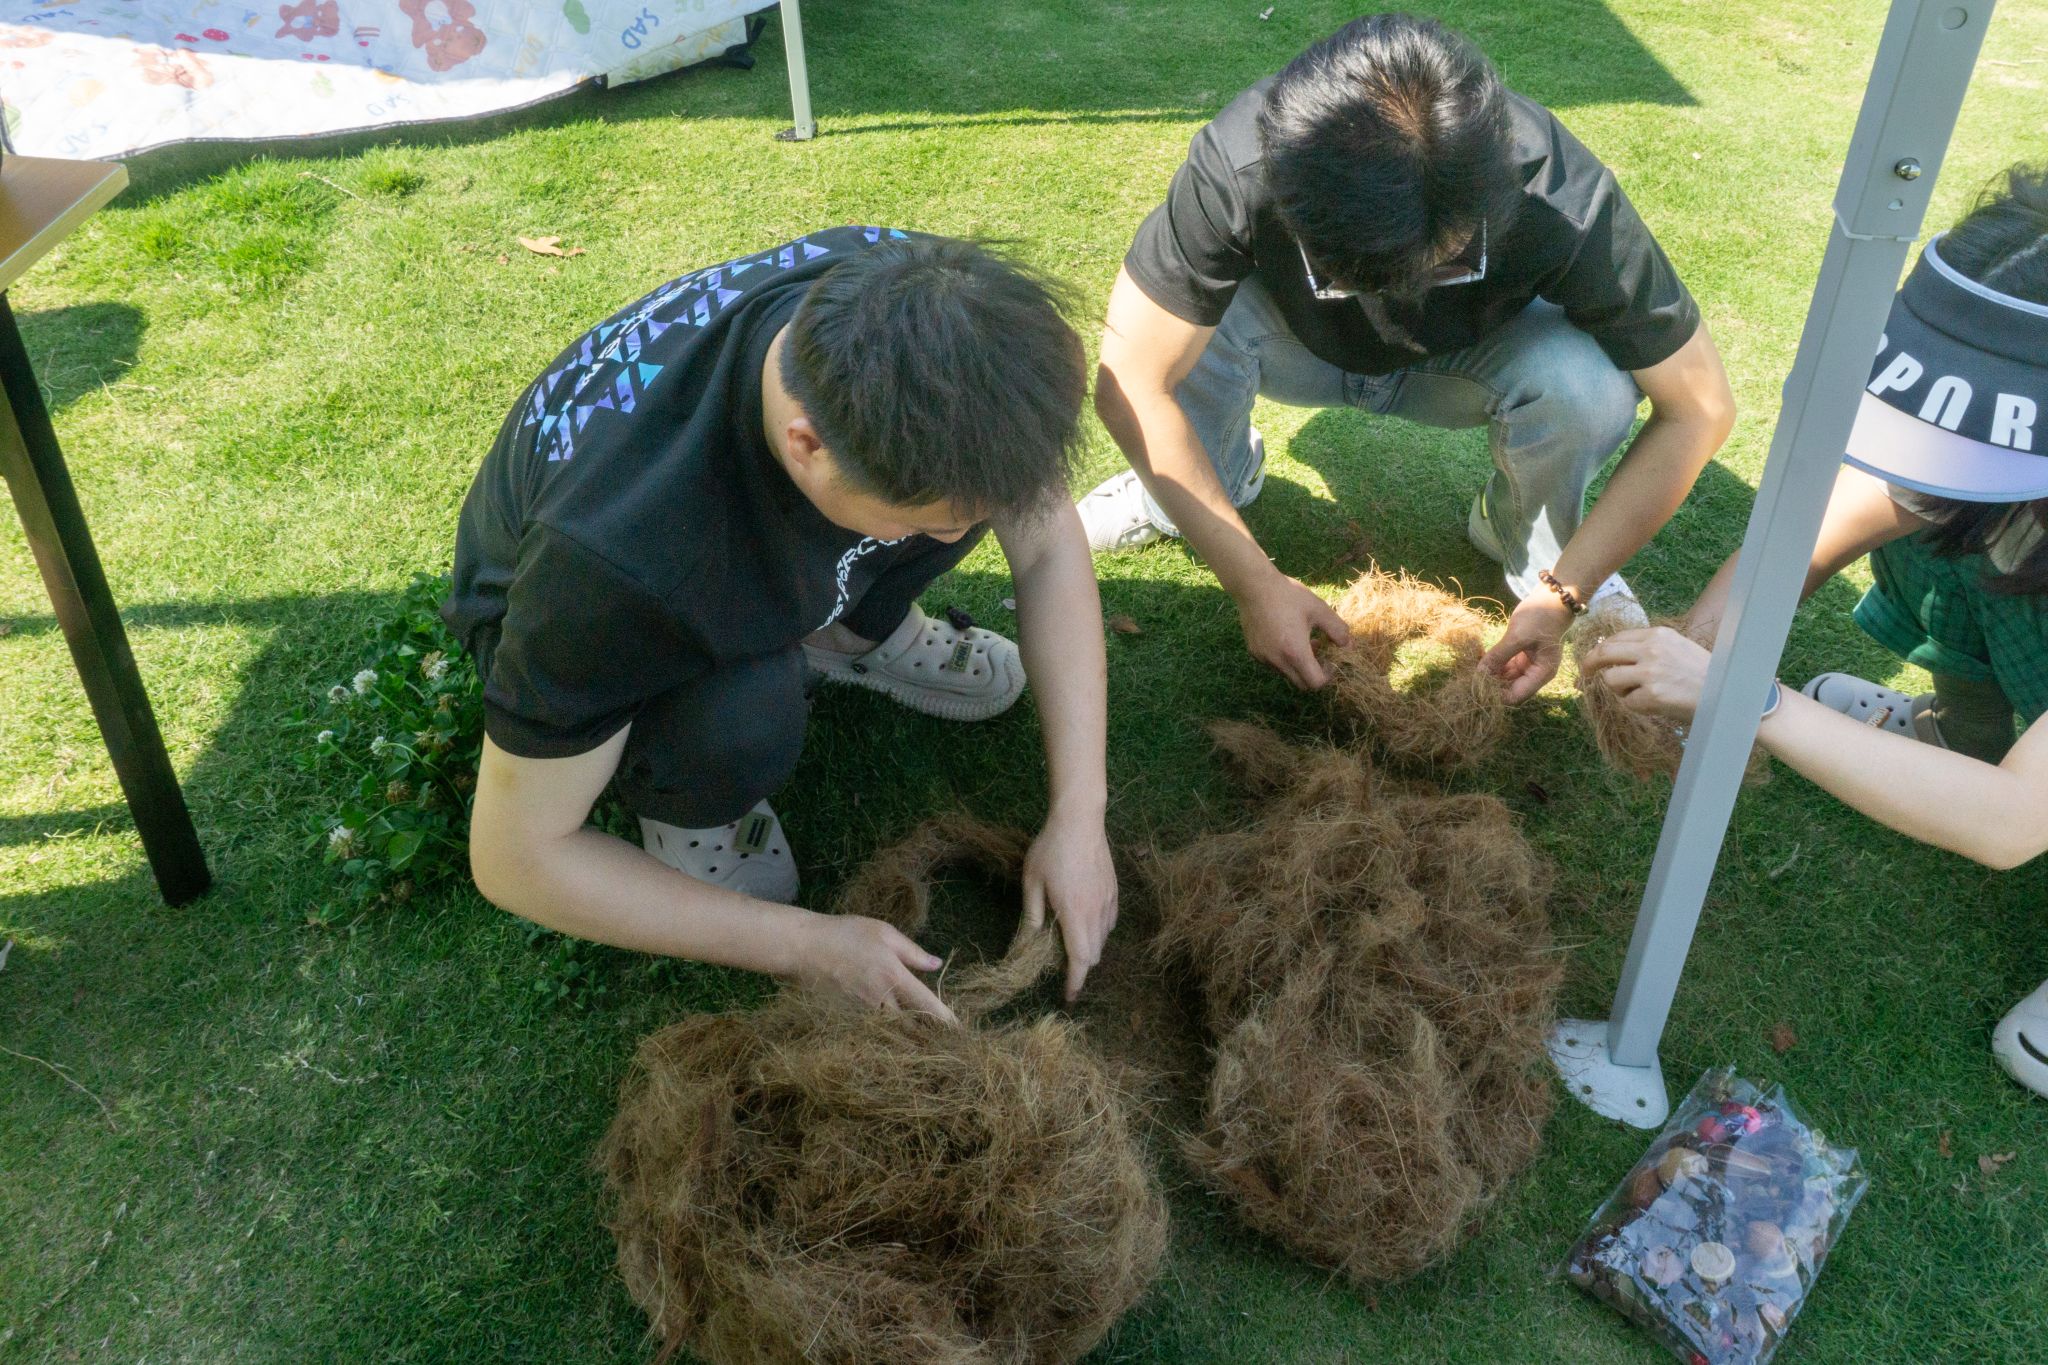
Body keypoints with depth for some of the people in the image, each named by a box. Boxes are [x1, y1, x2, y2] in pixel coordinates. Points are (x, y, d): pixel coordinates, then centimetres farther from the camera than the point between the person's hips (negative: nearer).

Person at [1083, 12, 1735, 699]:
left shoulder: (1564, 200, -36)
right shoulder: (1237, 167, -38)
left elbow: (1700, 407, -25)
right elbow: (1132, 385, -32)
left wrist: (1564, 593, -29)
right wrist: (1256, 584, -33)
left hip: (1466, 359, 0)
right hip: (1306, 345, 0)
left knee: (1587, 385, -33)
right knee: (1184, 322, -33)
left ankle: (1532, 546, 1)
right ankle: (1219, 476, 2)